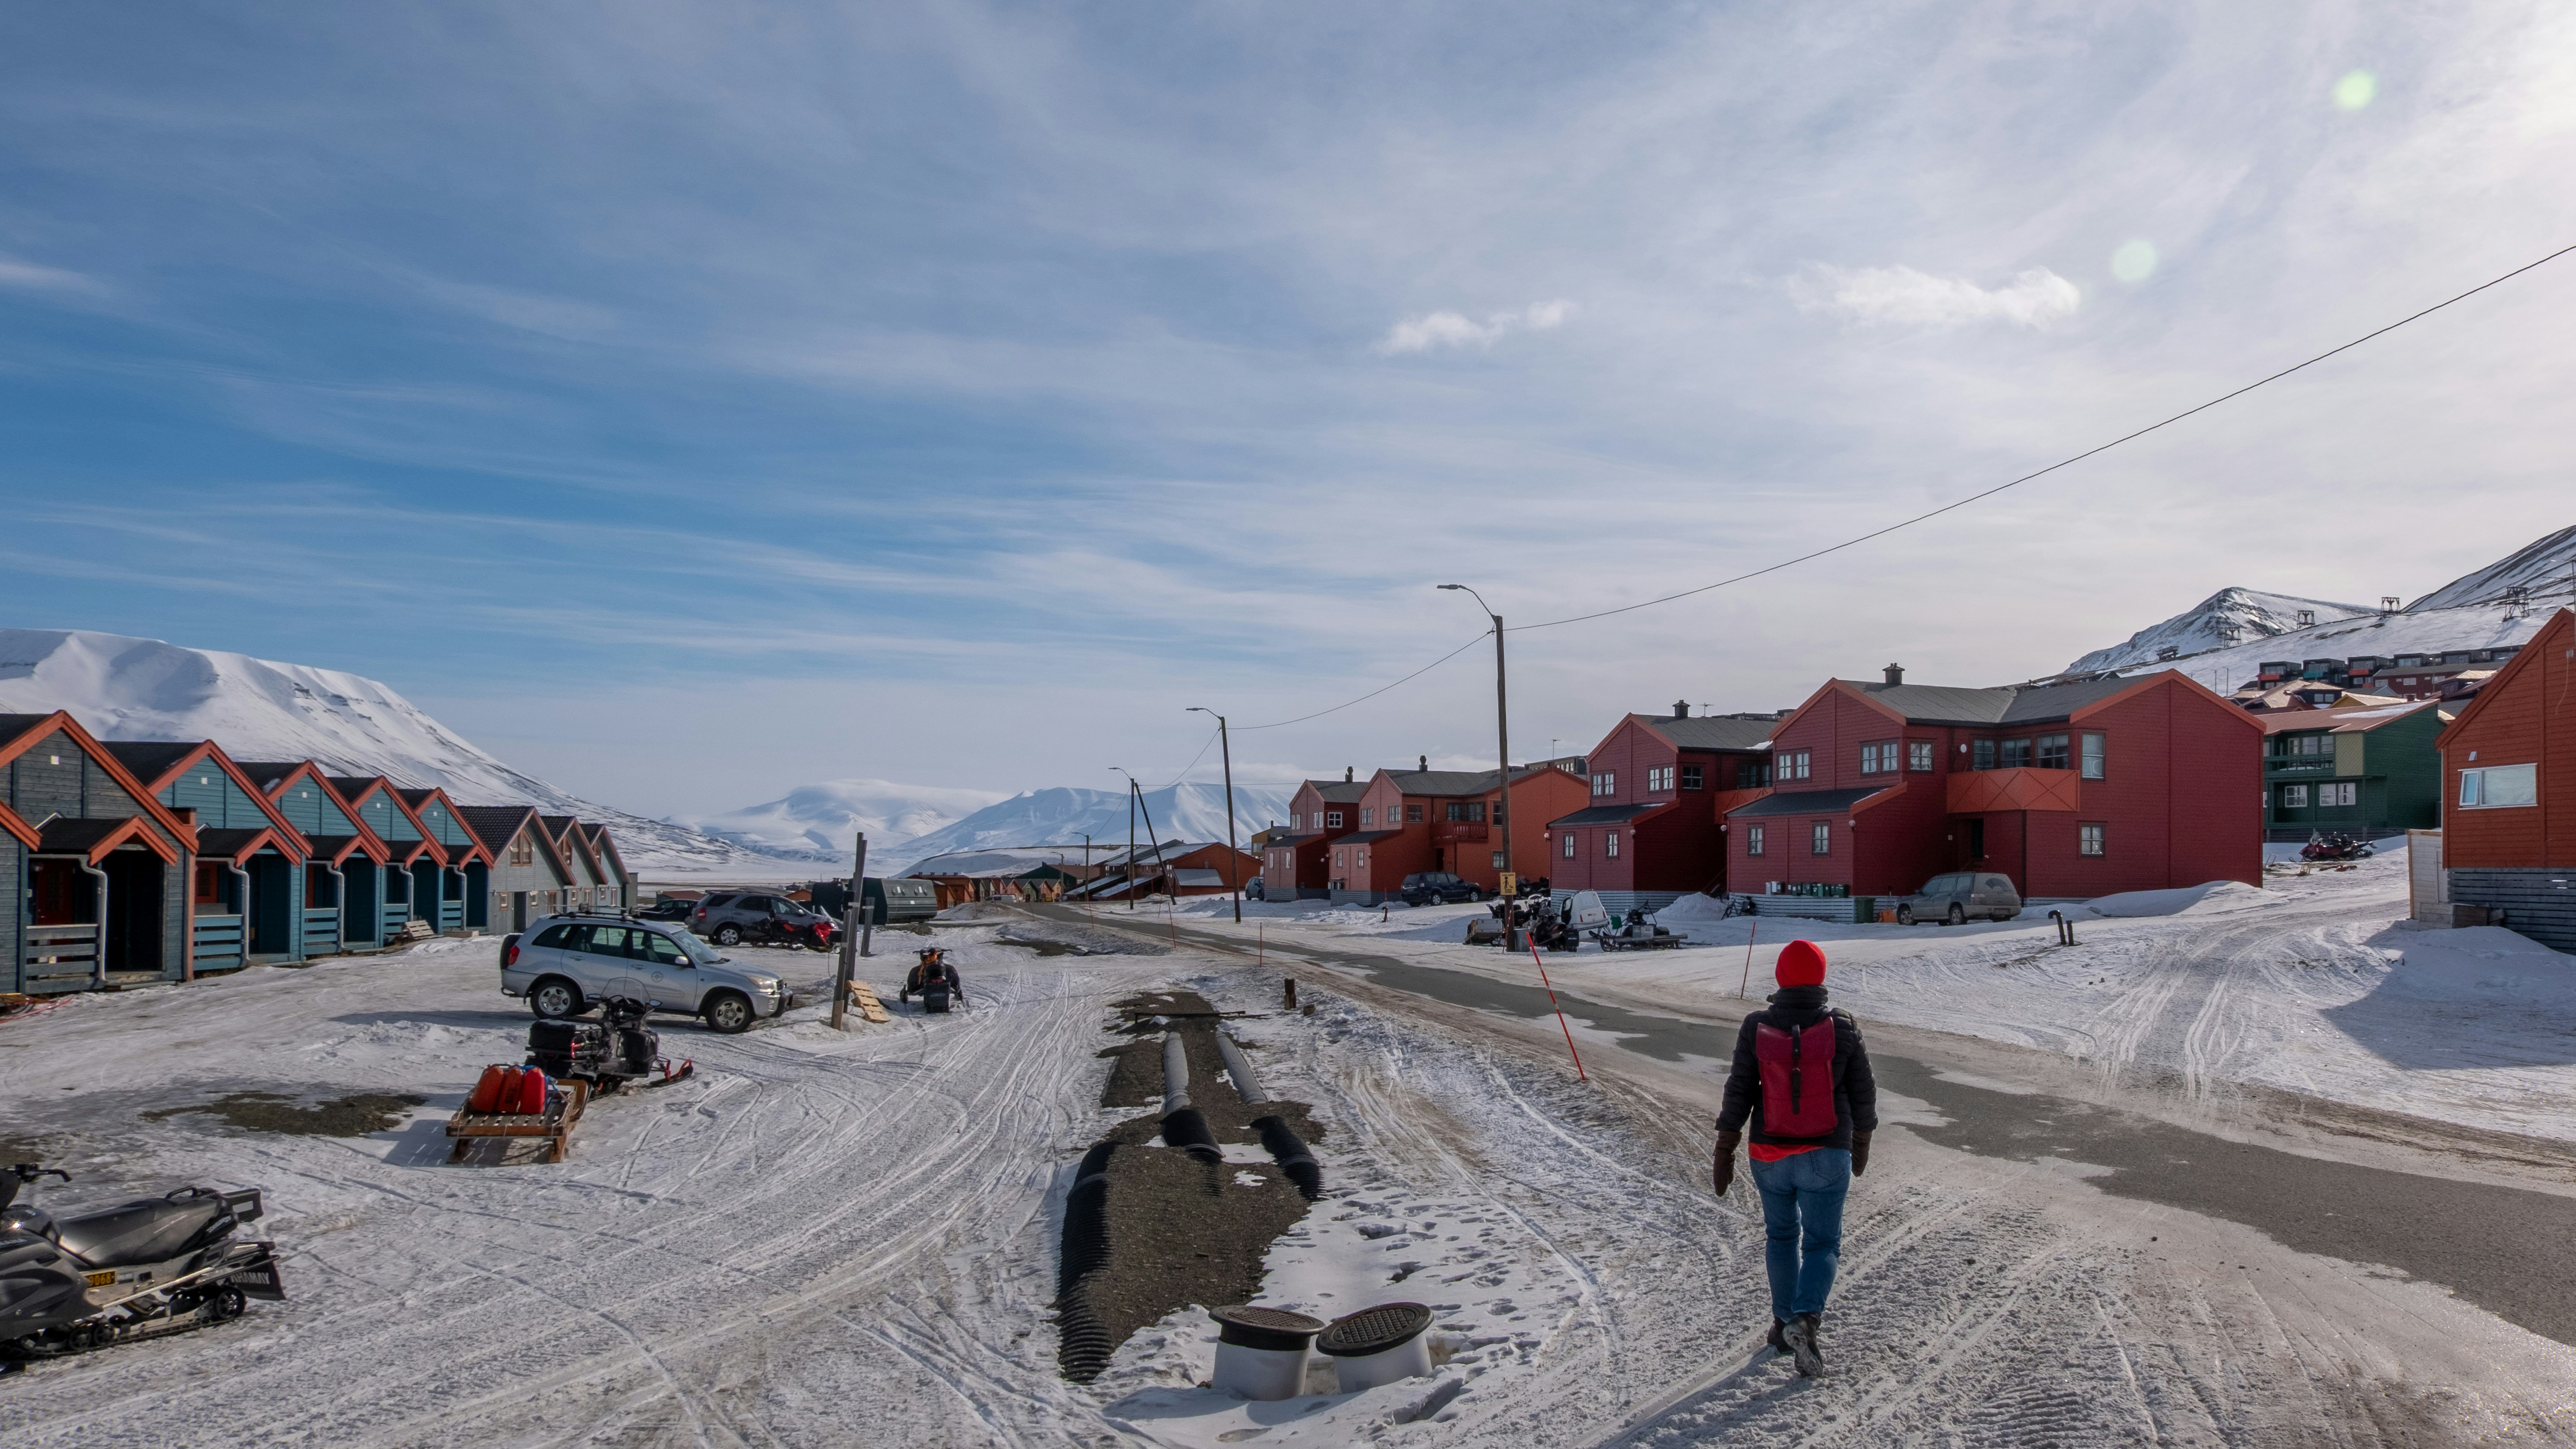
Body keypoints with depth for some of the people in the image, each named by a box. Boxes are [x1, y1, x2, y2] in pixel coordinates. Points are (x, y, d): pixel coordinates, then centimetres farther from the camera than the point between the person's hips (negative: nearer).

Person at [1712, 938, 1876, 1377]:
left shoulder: (1757, 1028, -9)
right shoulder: (1842, 1028, -10)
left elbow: (1738, 1093, -6)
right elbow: (1863, 1092, -1)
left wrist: (1724, 1152, 1)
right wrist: (1861, 1143, 16)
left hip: (1770, 1156, 1)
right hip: (1825, 1157, -1)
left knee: (1782, 1236, 21)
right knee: (1823, 1242, 8)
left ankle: (1785, 1321, 27)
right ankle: (1806, 1319, -13)